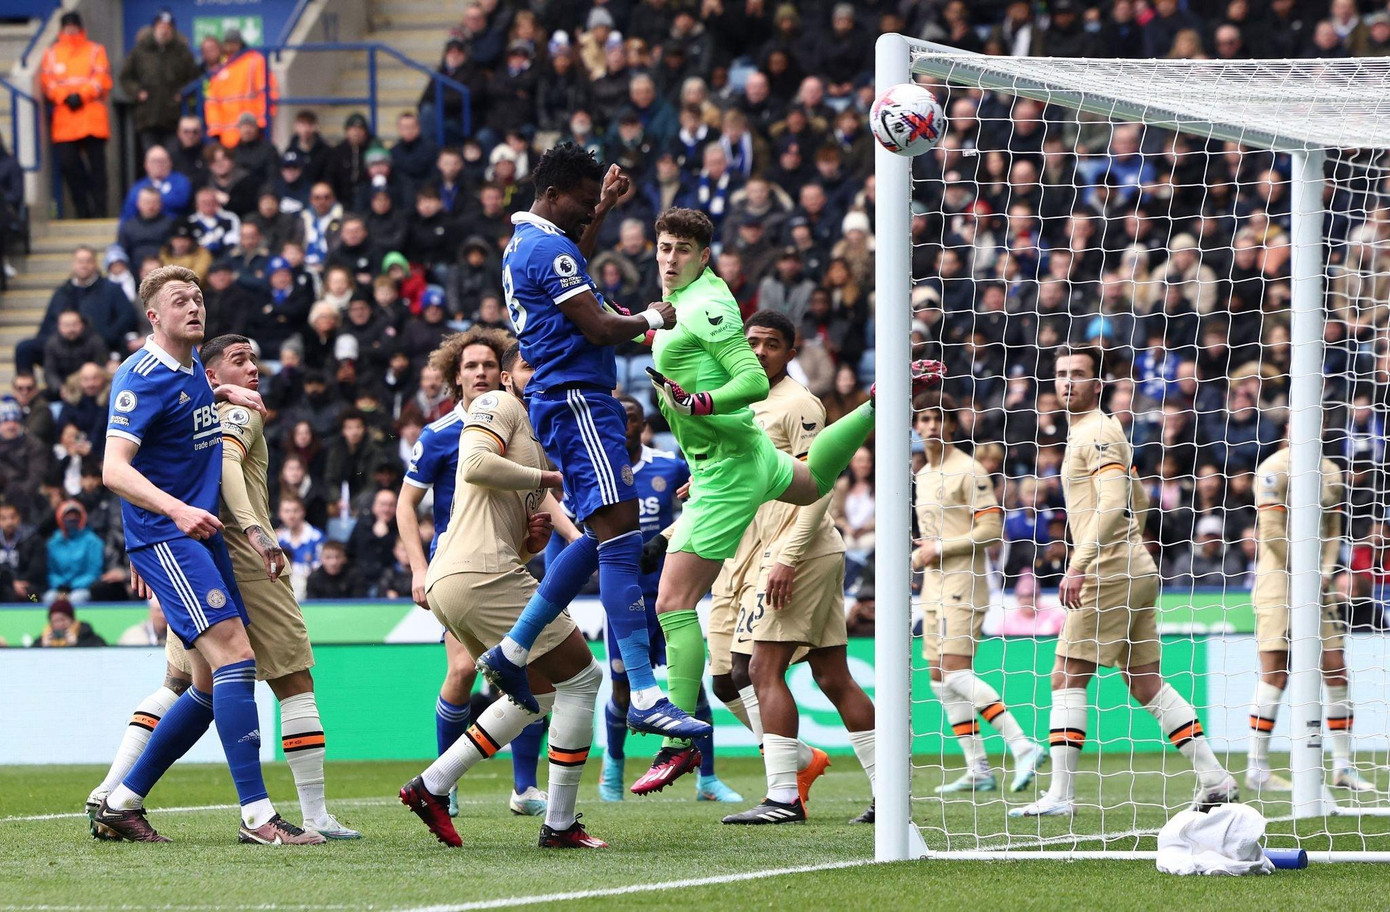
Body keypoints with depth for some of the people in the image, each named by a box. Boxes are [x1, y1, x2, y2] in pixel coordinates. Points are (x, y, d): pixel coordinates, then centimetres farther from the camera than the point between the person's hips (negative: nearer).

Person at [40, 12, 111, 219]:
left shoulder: (95, 51, 9)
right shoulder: (51, 54, 12)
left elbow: (102, 81, -1)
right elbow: (47, 83, 3)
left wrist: (81, 95, -14)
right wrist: (66, 97, -12)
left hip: (92, 121, -2)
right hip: (64, 123, 2)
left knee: (96, 165, -3)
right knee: (67, 164, -5)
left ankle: (99, 211, 0)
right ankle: (82, 210, 4)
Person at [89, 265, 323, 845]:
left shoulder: (192, 366, 13)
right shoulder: (141, 377, -14)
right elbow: (114, 470, -23)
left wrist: (225, 394, 19)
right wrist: (176, 511, -38)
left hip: (202, 532, 9)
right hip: (163, 537, -9)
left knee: (214, 684, 8)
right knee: (233, 655, -20)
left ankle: (121, 803, 16)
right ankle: (256, 814, -24)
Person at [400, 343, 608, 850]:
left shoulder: (539, 441, 28)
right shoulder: (498, 406, 1)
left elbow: (523, 546, 29)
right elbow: (475, 464, -19)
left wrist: (539, 535, 7)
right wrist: (549, 478, -11)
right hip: (481, 575, -10)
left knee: (540, 692, 21)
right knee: (581, 676, -3)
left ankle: (432, 785, 14)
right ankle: (560, 824, -3)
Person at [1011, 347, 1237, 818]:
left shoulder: (1097, 432, -10)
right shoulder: (1089, 432, 21)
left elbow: (1115, 503, -22)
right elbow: (1138, 500, 30)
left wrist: (1079, 565, -26)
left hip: (1109, 574, -10)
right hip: (1135, 571, 10)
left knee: (1067, 677, -8)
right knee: (1145, 683, 10)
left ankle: (1060, 794, -11)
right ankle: (1214, 777, 7)